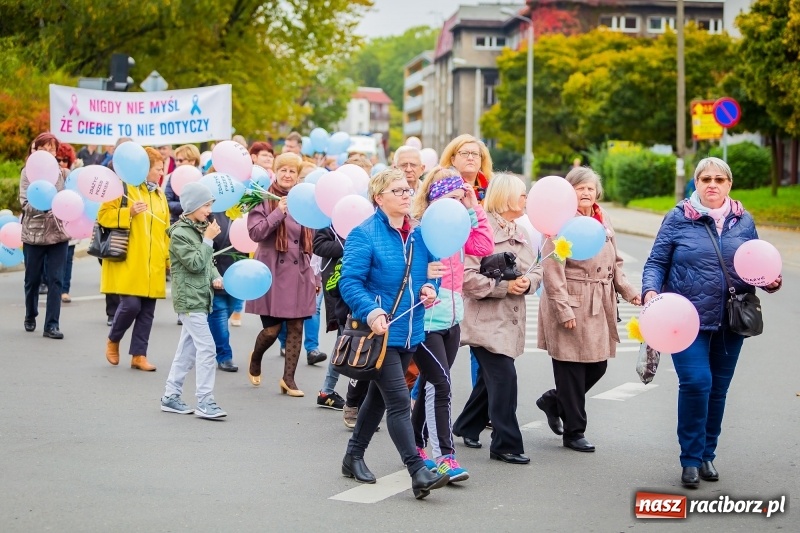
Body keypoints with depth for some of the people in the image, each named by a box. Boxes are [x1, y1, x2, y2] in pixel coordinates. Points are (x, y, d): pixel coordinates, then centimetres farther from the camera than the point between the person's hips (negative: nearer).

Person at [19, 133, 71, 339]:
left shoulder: (63, 173, 4)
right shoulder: (28, 173, -1)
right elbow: (25, 204, -9)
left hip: (58, 233, 1)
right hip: (34, 233, -1)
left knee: (56, 280, -4)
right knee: (33, 279, 12)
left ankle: (51, 325, 0)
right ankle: (30, 317, 34)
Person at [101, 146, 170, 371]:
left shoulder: (160, 195, 16)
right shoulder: (124, 188, -4)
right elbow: (103, 215, -7)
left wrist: (169, 258, 17)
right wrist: (129, 213, -19)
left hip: (153, 265, 6)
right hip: (128, 262, -6)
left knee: (147, 311, 5)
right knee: (131, 305, -13)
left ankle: (139, 355, 12)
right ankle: (113, 340, 14)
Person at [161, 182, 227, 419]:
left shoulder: (199, 229, 14)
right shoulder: (179, 234, -13)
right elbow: (195, 264, -19)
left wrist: (215, 277, 2)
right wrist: (208, 239, -14)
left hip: (200, 298, 9)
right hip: (189, 299, -9)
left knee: (187, 349, 12)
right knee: (206, 348, -12)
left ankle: (171, 396, 19)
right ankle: (205, 403, -10)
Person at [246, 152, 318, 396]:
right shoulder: (264, 200, -2)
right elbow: (255, 232, -15)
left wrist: (314, 276, 13)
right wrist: (278, 212, -21)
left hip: (299, 274, 4)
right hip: (272, 273, -4)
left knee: (296, 327, 2)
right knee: (271, 330, -3)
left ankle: (289, 378, 12)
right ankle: (255, 358, 28)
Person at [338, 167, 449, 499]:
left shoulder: (418, 235, 9)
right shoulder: (364, 235, -12)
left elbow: (427, 272, 22)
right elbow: (350, 282, -17)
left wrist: (428, 287, -1)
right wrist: (370, 312, -32)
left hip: (409, 331, 8)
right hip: (380, 331, -8)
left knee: (379, 395, 18)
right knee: (399, 402, -12)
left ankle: (354, 457, 32)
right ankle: (418, 473, -13)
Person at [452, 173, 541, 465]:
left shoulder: (520, 233, 13)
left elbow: (536, 270, 15)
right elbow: (466, 276, -20)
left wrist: (528, 282, -8)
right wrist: (503, 286, -21)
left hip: (510, 320, 9)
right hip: (486, 320, -9)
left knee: (490, 379, 17)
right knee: (504, 378, -12)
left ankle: (467, 427, 36)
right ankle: (506, 444, -5)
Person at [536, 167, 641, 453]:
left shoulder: (603, 221, 15)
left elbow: (614, 263, 21)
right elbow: (552, 270, -15)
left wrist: (628, 290, 6)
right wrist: (563, 309, -19)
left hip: (599, 308, 8)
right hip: (571, 306, -7)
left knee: (598, 365, 10)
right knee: (572, 371, 0)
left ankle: (553, 400, 32)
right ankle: (574, 432, 12)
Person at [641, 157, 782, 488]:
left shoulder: (743, 221, 7)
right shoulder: (678, 218, -2)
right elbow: (657, 262, -1)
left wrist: (771, 281, -6)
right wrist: (651, 292, -18)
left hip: (731, 321, 3)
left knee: (718, 389, 10)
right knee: (696, 383, -15)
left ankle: (707, 455, 26)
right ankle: (691, 459, 0)